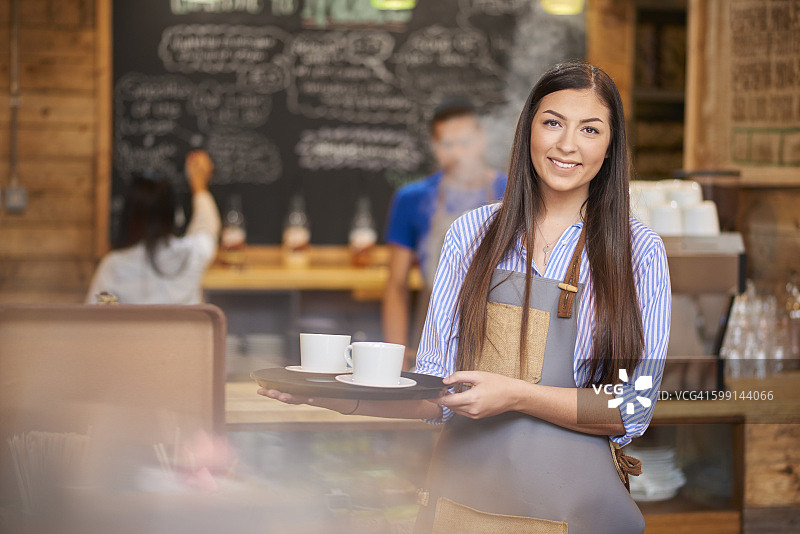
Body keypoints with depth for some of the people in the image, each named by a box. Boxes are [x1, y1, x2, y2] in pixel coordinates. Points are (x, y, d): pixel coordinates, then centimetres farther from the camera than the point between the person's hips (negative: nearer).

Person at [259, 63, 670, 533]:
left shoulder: (641, 251, -2)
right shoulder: (472, 234, 5)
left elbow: (633, 410, -8)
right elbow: (438, 395, 5)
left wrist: (516, 395, -20)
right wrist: (348, 400, -13)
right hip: (461, 492, 2)